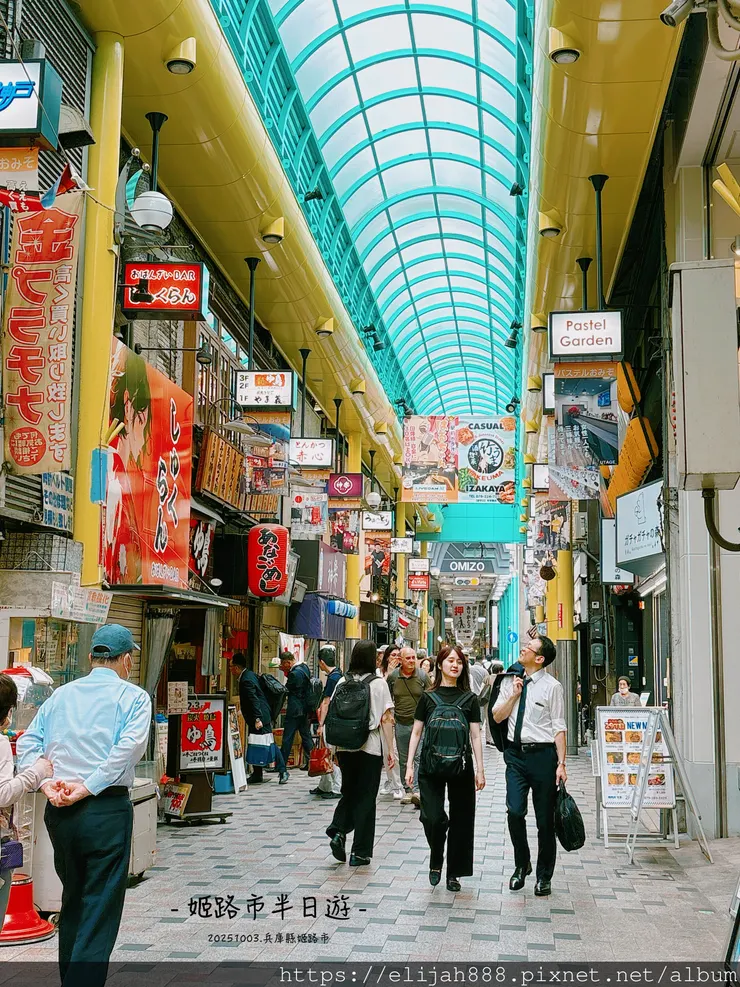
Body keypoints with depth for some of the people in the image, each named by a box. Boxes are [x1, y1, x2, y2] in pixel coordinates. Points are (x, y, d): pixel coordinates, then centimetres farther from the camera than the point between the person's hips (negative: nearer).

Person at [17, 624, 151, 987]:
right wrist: (88, 788, -16)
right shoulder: (133, 696, -2)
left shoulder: (60, 695, 13)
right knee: (101, 910, -1)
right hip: (106, 809, -6)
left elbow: (27, 744, 5)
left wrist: (46, 784, -5)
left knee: (72, 900, 21)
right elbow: (130, 746, -17)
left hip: (58, 811, 6)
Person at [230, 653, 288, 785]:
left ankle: (283, 771, 0)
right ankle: (257, 774, 15)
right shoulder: (248, 675, 12)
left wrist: (257, 719, -27)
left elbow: (254, 700, -25)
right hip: (255, 718, 11)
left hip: (260, 716, -11)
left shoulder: (246, 680, -19)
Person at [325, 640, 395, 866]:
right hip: (369, 747, -3)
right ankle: (360, 853, 10)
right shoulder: (378, 683, -6)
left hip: (344, 746, 3)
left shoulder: (343, 681, 4)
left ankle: (338, 831, -4)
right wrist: (390, 750, -3)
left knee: (349, 792, 19)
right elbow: (386, 719, -8)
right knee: (365, 797, 6)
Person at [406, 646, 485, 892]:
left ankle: (453, 873, 18)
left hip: (461, 765, 1)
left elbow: (475, 736, 5)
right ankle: (435, 861, 16)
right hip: (431, 765, -1)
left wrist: (480, 770, 0)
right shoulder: (428, 697, 5)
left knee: (460, 819, 4)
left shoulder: (469, 698, 6)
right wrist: (409, 766, 2)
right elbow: (416, 733, 8)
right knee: (433, 817, -10)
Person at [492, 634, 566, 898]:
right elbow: (497, 716, 8)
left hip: (542, 754, -3)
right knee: (515, 812, -8)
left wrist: (561, 764, -10)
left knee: (545, 819, 6)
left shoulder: (552, 686, -6)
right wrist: (514, 695, -6)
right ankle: (522, 865, 17)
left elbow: (559, 727, -6)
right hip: (515, 754, 3)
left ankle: (544, 876, 22)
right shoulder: (510, 681, 8)